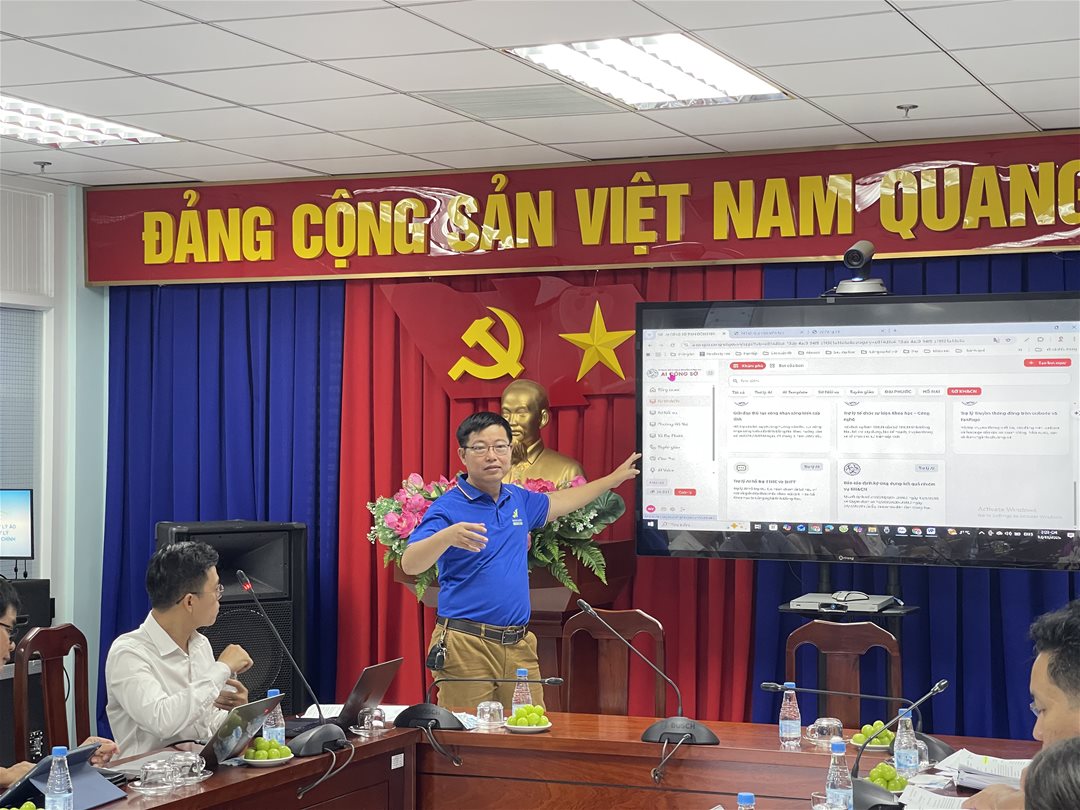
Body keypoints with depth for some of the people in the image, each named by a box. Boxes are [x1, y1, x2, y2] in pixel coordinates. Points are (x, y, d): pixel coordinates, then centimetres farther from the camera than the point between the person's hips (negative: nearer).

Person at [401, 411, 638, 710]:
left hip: (519, 644, 6)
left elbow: (557, 502, 36)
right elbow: (409, 564, -19)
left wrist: (614, 479, 42)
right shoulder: (448, 508, -8)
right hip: (466, 643, -6)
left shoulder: (517, 499, 14)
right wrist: (447, 537, -38)